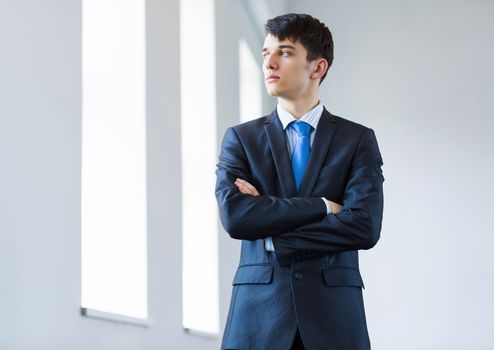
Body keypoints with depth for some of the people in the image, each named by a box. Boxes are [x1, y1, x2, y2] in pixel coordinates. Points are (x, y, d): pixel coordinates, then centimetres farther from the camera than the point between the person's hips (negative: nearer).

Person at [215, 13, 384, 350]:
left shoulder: (358, 139, 4)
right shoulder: (241, 139, 7)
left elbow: (365, 226, -10)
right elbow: (234, 215, -10)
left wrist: (272, 239, -9)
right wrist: (321, 207, -11)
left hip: (334, 313, -1)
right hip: (259, 312, 1)